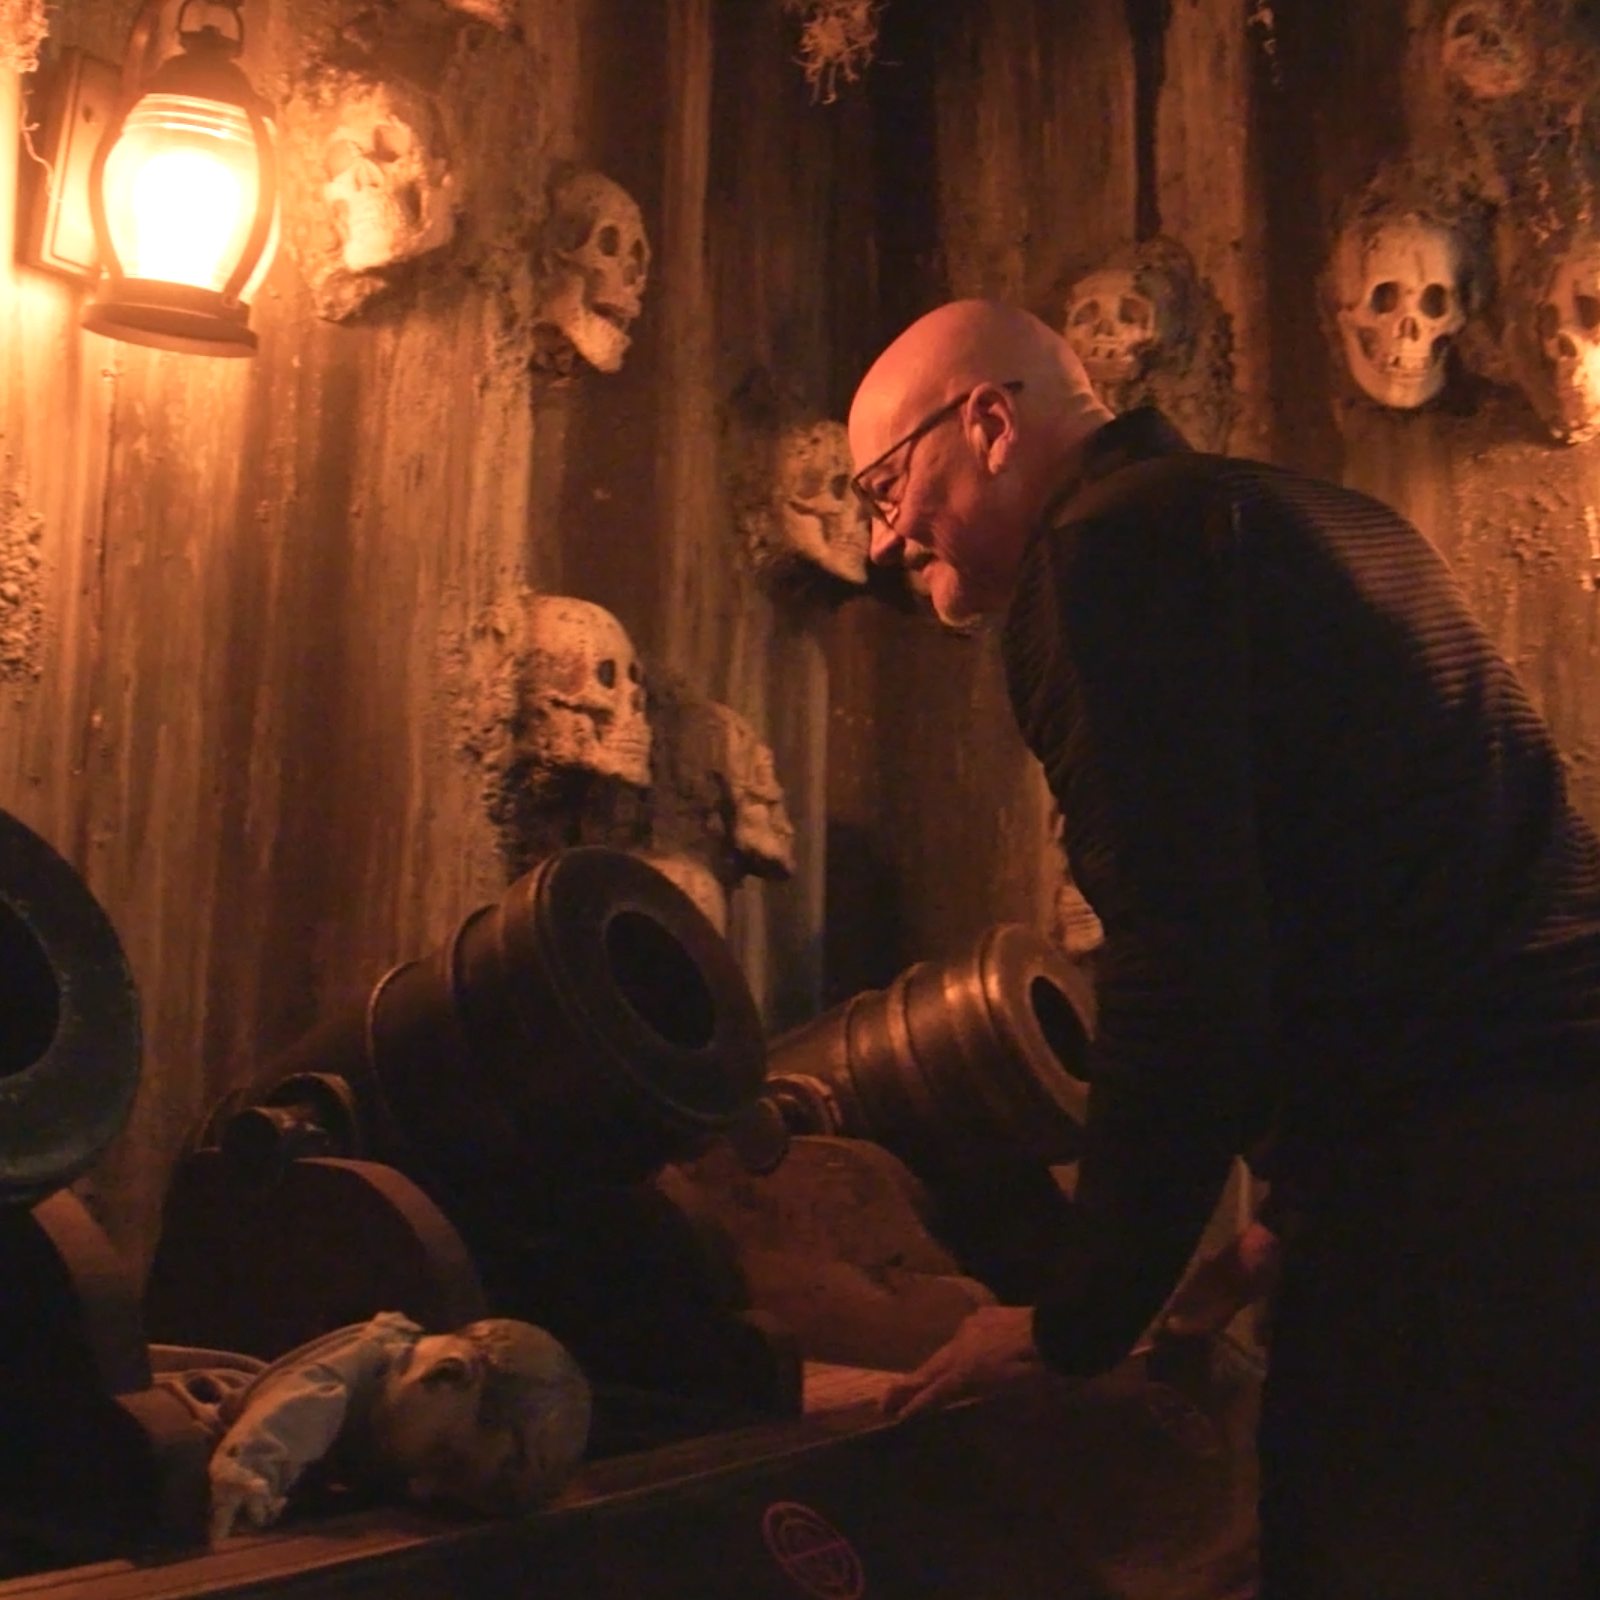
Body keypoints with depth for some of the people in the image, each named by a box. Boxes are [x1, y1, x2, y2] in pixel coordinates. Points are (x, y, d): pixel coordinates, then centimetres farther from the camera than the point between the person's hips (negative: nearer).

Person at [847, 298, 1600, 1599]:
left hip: (1442, 1186, -10)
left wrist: (1075, 1329, -4)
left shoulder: (1109, 543, -6)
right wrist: (1301, 1200, 26)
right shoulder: (1322, 517, 23)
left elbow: (1187, 967, -15)